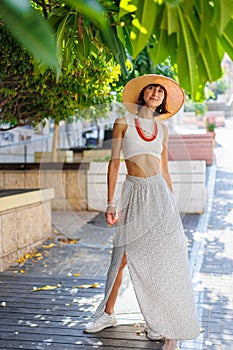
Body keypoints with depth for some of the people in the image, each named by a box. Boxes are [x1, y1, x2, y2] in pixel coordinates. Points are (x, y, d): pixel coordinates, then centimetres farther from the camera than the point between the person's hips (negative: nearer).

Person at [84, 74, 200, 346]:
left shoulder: (162, 128, 13)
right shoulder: (124, 121, 2)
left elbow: (165, 169, 14)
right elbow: (114, 163, -2)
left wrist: (173, 204, 11)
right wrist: (110, 203, -6)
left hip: (159, 192, 3)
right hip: (134, 192, -3)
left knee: (161, 257, 1)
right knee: (122, 255, 2)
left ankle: (158, 321, 14)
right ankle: (107, 313, 20)